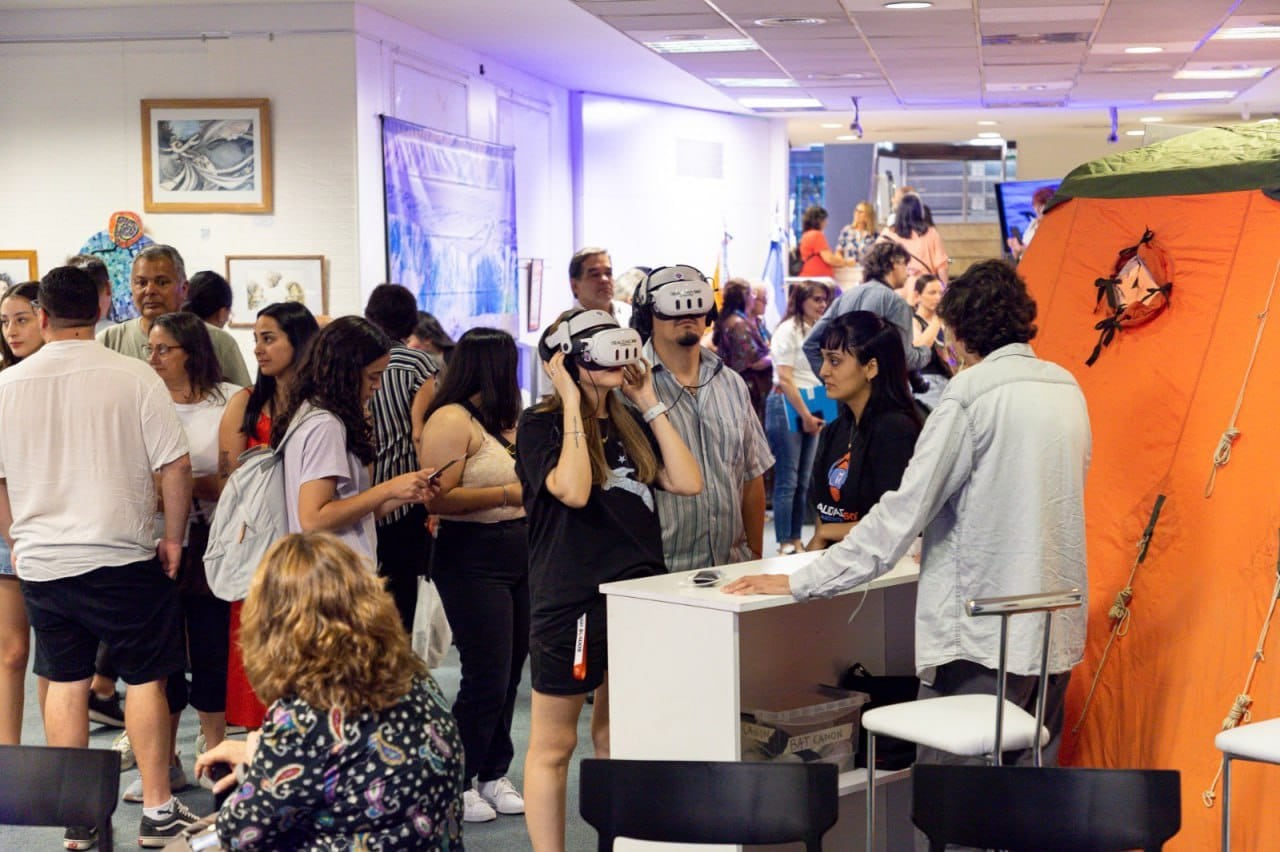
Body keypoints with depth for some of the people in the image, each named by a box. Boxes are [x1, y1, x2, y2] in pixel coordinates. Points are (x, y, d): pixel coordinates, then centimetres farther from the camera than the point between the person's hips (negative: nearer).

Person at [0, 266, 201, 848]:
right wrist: (173, 538, 3)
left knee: (65, 682, 11)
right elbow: (175, 466, -9)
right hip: (121, 556, -3)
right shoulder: (134, 377, -9)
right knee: (145, 676, 8)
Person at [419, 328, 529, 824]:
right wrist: (508, 494, -24)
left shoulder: (502, 419, 14)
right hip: (472, 559, -8)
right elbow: (439, 498, -20)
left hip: (518, 555, 8)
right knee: (487, 679, -7)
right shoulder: (452, 419, -12)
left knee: (509, 674, 12)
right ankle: (455, 784, 7)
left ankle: (493, 774, 24)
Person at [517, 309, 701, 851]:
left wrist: (651, 404, 3)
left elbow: (687, 481, 0)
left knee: (617, 737, 17)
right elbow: (573, 490, -24)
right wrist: (571, 402, -18)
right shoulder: (540, 425, -7)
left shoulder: (630, 426, 12)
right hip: (570, 600, -7)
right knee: (553, 745, 2)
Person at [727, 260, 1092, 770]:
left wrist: (801, 583, -8)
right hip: (1057, 631, 8)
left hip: (983, 634, -8)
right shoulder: (1066, 388, 12)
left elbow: (904, 509, -12)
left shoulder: (971, 393, -10)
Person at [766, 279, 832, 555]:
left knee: (803, 480, 9)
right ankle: (785, 544, -1)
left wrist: (814, 415, 6)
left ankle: (797, 539, 15)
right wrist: (805, 415, -13)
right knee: (787, 480, -5)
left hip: (810, 408, 7)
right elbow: (785, 379, -13)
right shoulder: (788, 330, -8)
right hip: (788, 405, -7)